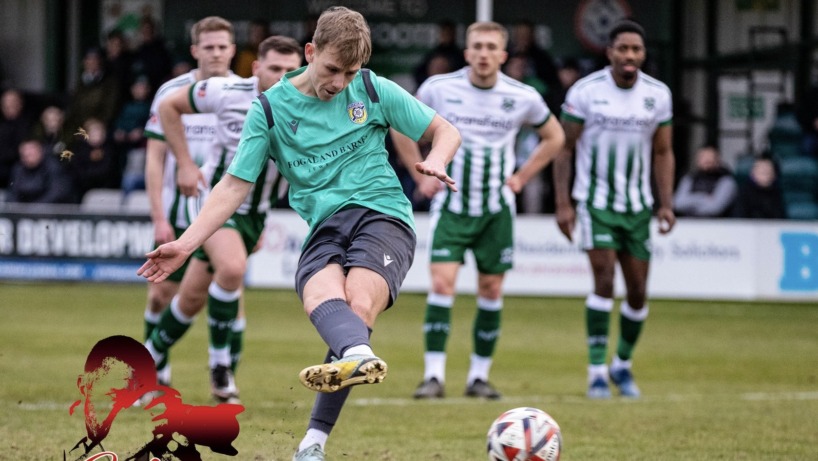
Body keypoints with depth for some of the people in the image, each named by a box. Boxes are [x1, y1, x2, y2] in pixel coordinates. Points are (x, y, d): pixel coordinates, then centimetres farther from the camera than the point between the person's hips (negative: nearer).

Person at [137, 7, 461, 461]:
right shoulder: (271, 108, 7)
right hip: (324, 227, 1)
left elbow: (445, 131, 15)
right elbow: (234, 185, 8)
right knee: (320, 294, -34)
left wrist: (435, 160, -8)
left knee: (358, 306, -29)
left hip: (382, 214, -1)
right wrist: (185, 243, -1)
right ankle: (360, 356, -69)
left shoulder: (374, 90, 8)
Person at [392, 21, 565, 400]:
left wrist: (522, 177, 4)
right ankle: (434, 376, -13)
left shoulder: (522, 98, -5)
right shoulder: (438, 88, -8)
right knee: (442, 284, -14)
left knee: (491, 290, 3)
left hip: (496, 208, 2)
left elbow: (554, 137, 13)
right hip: (451, 206, -2)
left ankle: (479, 376, 14)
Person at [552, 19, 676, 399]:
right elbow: (564, 148, -2)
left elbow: (663, 153, 10)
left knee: (638, 291, 4)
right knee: (604, 278, -17)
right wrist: (563, 203, -8)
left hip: (638, 205, 4)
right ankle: (597, 371, -13)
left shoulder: (658, 94, 3)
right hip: (595, 201, -4)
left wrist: (666, 204, 1)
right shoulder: (585, 91, -7)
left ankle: (623, 364, 26)